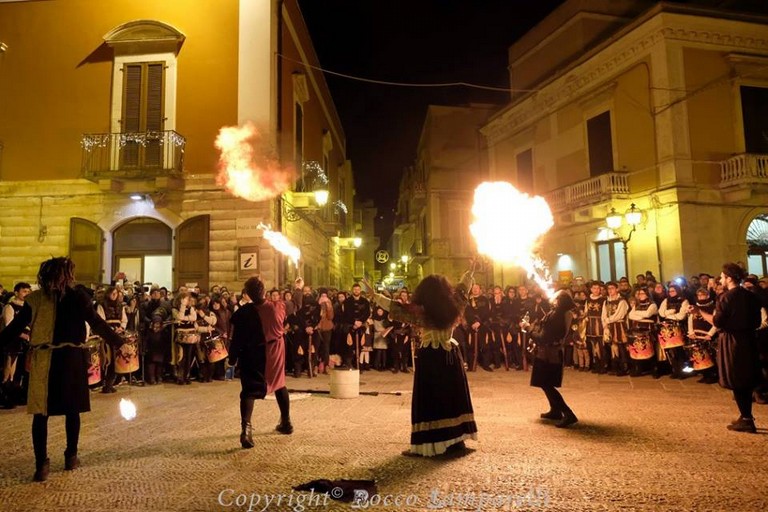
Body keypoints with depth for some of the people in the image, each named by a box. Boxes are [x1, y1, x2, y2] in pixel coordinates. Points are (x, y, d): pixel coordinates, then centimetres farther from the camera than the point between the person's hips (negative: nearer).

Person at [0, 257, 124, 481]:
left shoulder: (34, 299, 1)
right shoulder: (78, 297, -5)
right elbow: (98, 325, -5)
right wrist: (120, 343, 2)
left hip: (43, 360, 1)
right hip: (71, 358, -1)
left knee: (40, 413, 6)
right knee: (72, 410, 12)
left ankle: (42, 463, 3)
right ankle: (71, 456, 23)